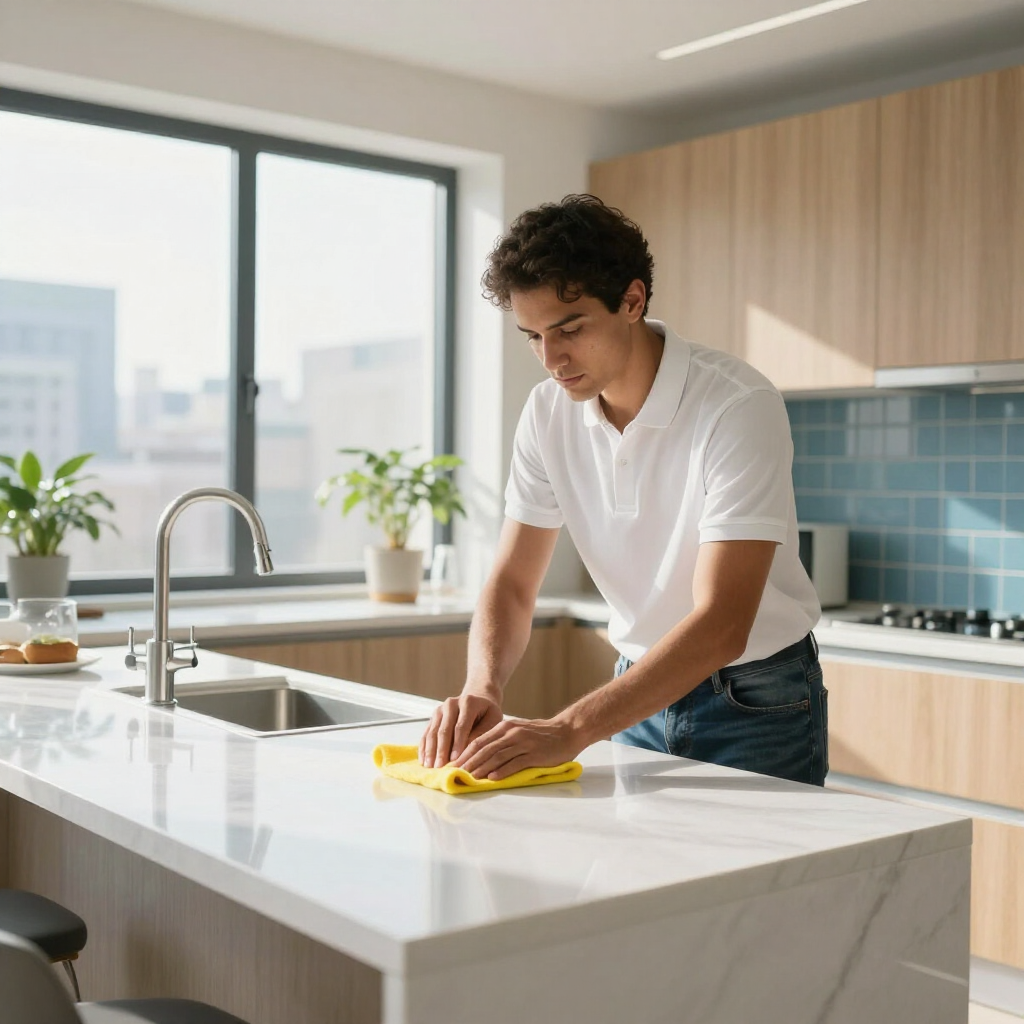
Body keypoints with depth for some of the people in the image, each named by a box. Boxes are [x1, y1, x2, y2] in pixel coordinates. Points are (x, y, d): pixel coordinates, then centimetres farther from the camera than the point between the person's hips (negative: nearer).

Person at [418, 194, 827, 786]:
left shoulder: (740, 406, -25)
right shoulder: (549, 411, -6)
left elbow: (721, 626, -32)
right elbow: (513, 583, -3)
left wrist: (570, 731, -39)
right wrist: (482, 686, -23)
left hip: (755, 706, -4)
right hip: (645, 689, 5)